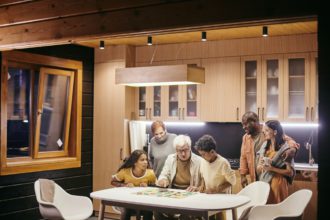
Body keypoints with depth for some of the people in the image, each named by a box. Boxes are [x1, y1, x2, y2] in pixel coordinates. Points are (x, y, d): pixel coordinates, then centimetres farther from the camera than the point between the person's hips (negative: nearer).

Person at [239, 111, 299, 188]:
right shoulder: (246, 137, 9)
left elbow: (288, 140, -11)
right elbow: (243, 157, 13)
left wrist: (292, 149, -34)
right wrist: (243, 175, 5)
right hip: (255, 178, 4)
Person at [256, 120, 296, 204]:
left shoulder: (285, 149, -9)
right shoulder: (265, 146, 8)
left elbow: (290, 172, -10)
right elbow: (258, 169, 10)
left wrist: (272, 168, -18)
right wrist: (262, 166, -11)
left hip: (277, 184, -5)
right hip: (264, 183, 5)